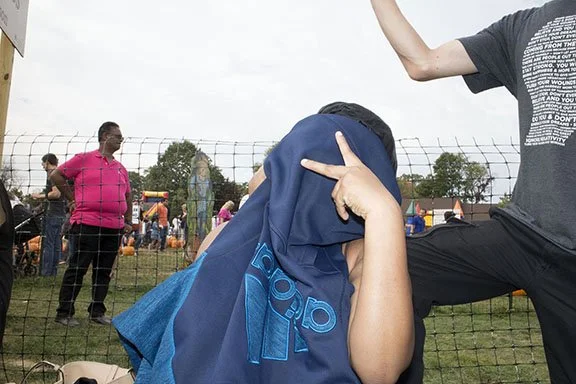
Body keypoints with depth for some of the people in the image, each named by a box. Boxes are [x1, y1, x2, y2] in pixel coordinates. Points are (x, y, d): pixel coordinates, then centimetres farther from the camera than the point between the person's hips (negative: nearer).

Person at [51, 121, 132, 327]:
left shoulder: (121, 168, 17)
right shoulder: (84, 159, 1)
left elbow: (127, 196, 24)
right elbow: (56, 175, 2)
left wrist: (128, 221, 17)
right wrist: (73, 199, 0)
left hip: (114, 228, 6)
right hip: (87, 224, -5)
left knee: (104, 271, 9)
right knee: (77, 269, 0)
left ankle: (97, 312, 19)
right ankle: (64, 313, 9)